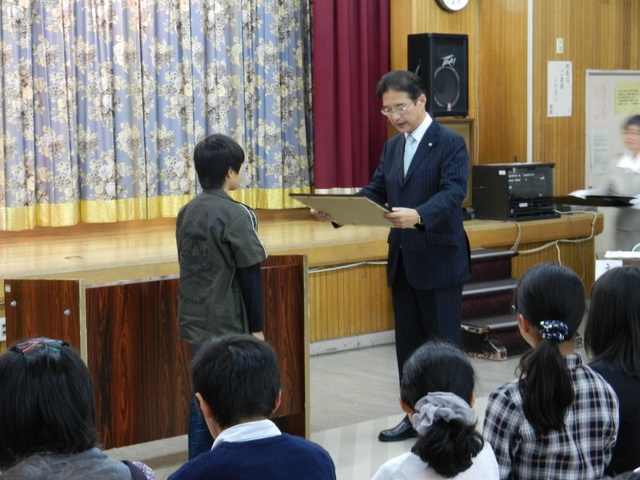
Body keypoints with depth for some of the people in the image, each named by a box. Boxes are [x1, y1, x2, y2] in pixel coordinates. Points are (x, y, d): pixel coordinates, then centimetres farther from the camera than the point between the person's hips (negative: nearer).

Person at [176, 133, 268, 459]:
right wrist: (257, 327, -7)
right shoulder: (236, 215, -13)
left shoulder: (186, 213, 8)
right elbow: (249, 276, -13)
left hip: (196, 322, 7)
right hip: (228, 324, -7)